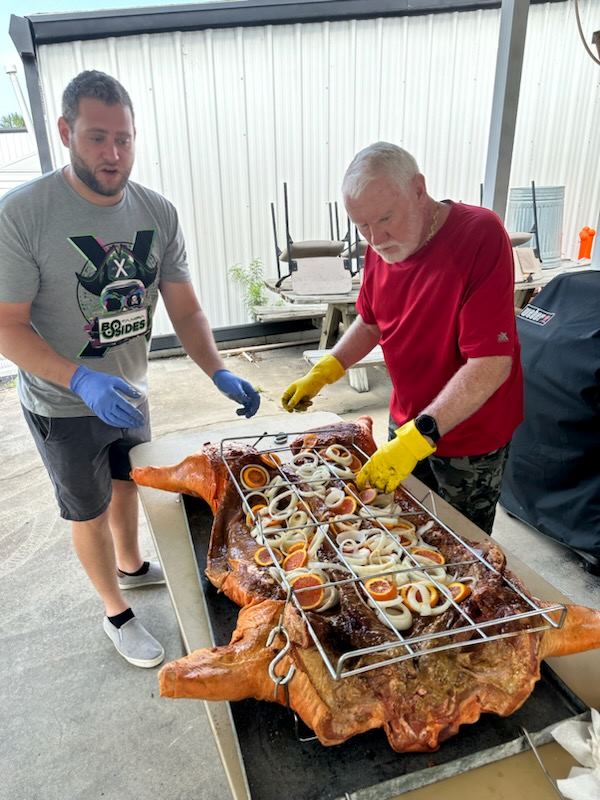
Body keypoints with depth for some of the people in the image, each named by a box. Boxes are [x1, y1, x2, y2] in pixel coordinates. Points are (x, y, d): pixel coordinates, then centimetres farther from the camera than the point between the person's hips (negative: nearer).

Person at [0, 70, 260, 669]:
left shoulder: (157, 213, -8)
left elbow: (185, 310, -6)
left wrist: (219, 374, -22)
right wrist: (83, 381, -36)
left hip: (128, 393, 5)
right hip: (64, 405, -4)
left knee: (126, 484, 26)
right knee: (89, 511, 15)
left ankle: (132, 566, 56)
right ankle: (116, 613, 40)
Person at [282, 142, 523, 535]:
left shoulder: (480, 235, -25)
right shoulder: (382, 245, -4)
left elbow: (492, 365, -30)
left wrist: (420, 436, -35)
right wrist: (322, 372, -1)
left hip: (470, 435, -5)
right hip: (408, 423, 6)